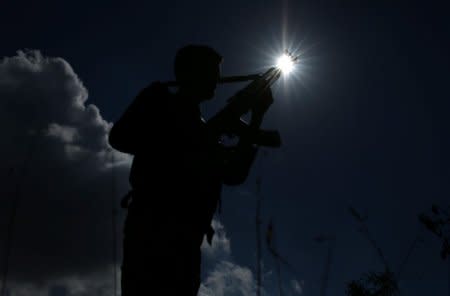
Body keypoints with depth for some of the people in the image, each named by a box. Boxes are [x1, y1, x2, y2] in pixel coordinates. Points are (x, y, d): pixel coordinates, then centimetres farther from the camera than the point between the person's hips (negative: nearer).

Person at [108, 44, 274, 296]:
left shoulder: (197, 126, 27)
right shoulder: (161, 105, 8)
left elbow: (234, 174, 22)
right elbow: (121, 138, -9)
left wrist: (256, 120, 16)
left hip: (181, 238, 8)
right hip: (153, 231, -8)